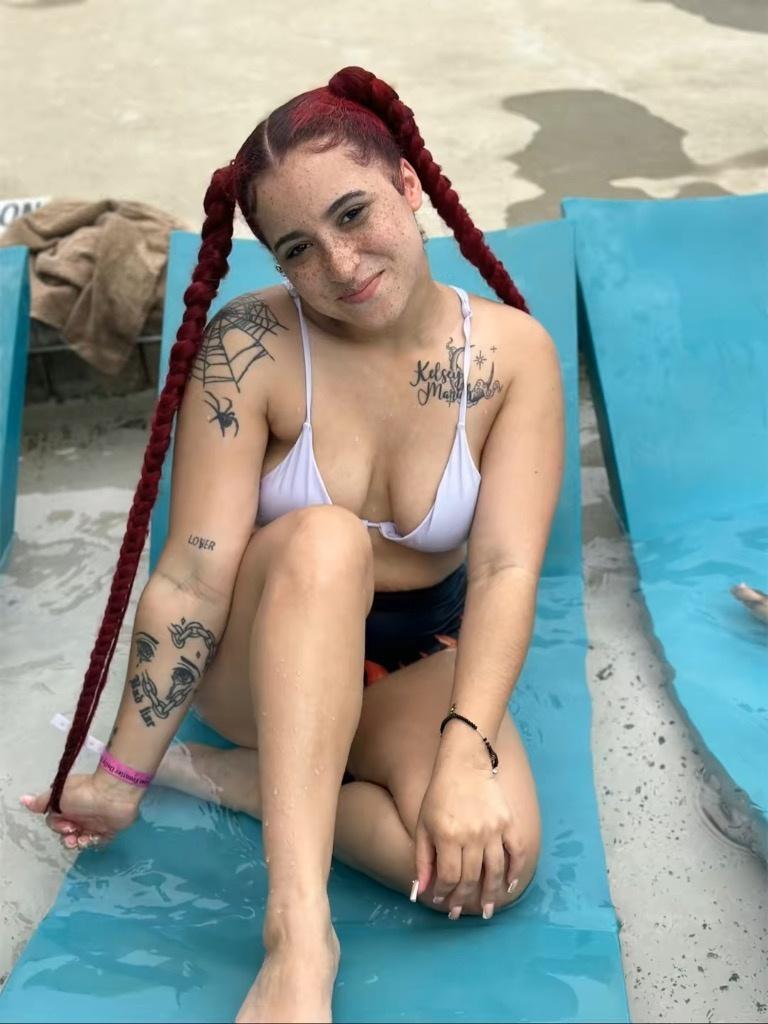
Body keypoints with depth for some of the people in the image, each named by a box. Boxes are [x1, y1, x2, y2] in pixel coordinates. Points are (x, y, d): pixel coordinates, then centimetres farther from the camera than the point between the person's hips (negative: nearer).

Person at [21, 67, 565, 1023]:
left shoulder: (511, 349, -14)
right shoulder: (249, 346, -19)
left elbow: (506, 568, -22)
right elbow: (194, 576, -21)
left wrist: (466, 747, -36)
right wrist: (124, 772, -22)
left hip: (418, 661, 2)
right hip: (264, 653, -1)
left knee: (492, 858, -30)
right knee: (325, 538, -38)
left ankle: (228, 775, -10)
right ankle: (298, 938, -42)